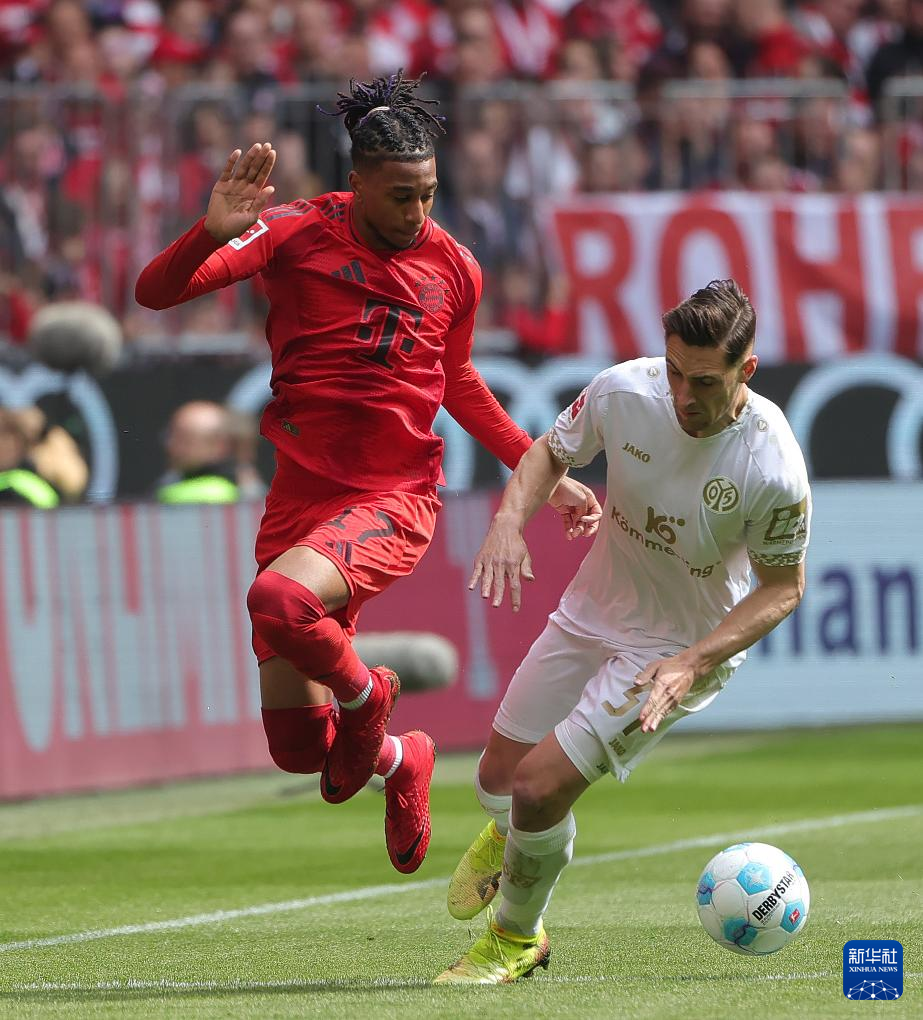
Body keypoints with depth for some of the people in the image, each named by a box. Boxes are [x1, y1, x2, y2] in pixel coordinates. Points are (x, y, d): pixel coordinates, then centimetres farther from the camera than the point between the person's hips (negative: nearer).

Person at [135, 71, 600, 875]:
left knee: (280, 599, -34)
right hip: (300, 496, 1)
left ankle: (365, 699, -2)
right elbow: (155, 293, -13)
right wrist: (214, 233, -32)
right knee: (297, 750, 3)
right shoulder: (297, 234, -6)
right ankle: (398, 759, 38)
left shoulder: (453, 268, 2)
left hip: (396, 499, -1)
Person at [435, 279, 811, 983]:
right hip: (590, 612, 4)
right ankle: (511, 834, 52)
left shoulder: (774, 468, -29)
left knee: (540, 786, -15)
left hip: (687, 646, -4)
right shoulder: (625, 390, -19)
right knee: (497, 781, 11)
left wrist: (691, 665, -25)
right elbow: (552, 452, 1)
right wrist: (511, 517, -20)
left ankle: (517, 938, 15)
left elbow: (783, 586, -14)